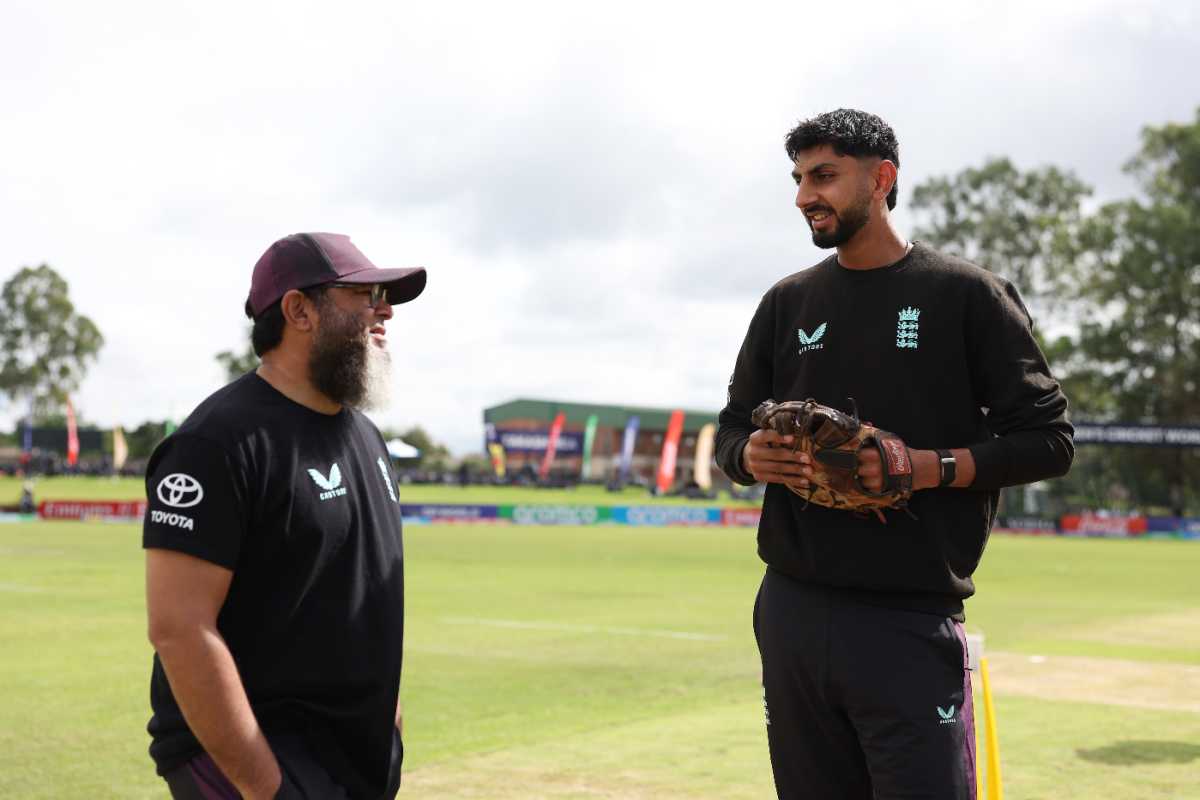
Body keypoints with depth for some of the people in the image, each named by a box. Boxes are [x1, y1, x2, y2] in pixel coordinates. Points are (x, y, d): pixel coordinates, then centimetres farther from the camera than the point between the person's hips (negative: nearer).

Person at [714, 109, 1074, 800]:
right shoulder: (788, 303, 14)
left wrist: (929, 467, -17)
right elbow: (733, 428, 19)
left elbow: (1048, 440, -2)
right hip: (793, 613, 4)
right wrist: (750, 455, -6)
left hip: (911, 623, -4)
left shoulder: (967, 295, 0)